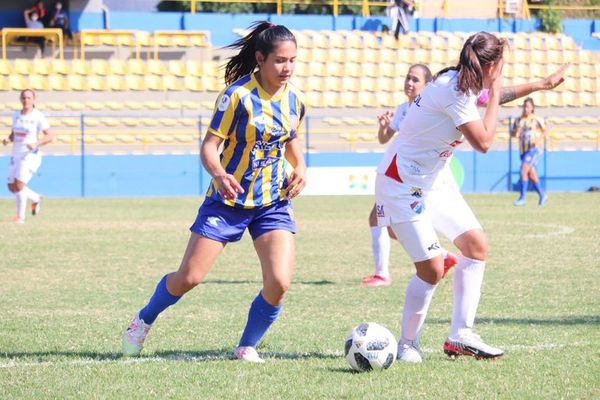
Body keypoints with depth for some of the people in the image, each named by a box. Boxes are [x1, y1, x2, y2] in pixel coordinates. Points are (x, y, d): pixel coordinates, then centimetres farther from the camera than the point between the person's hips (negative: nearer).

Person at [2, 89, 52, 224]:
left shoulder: (38, 117, -9)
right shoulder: (16, 115, 9)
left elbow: (49, 137, -11)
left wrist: (36, 144, -27)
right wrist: (8, 140, -2)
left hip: (31, 155, -7)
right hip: (16, 155, 7)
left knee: (19, 184, -19)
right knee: (12, 187, 6)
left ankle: (21, 216, -6)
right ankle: (36, 199, 31)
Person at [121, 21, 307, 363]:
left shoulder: (295, 99, 1)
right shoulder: (238, 95, -16)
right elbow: (210, 145, -16)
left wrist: (300, 168, 1)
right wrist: (219, 173, -36)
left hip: (273, 203, 4)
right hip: (228, 201, -3)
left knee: (279, 283, -15)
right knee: (188, 278, -1)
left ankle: (248, 347, 8)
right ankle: (145, 319, 29)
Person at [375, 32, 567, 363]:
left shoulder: (463, 84, 4)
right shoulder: (453, 90, -25)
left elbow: (492, 96, 28)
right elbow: (483, 142, -22)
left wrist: (541, 84, 31)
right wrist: (495, 92, -13)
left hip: (433, 181, 10)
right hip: (402, 183, -10)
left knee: (476, 245, 4)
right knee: (432, 268, -12)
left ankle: (460, 336, 8)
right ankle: (407, 344, 7)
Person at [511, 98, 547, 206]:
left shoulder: (536, 120, -4)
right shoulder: (519, 120, 11)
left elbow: (544, 131, 0)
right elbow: (513, 133, 14)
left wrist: (539, 139, -19)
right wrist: (515, 132, -10)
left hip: (533, 149, -6)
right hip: (523, 150, 6)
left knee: (524, 170, -19)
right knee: (531, 174, 11)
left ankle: (522, 198, -18)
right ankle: (542, 195, 27)